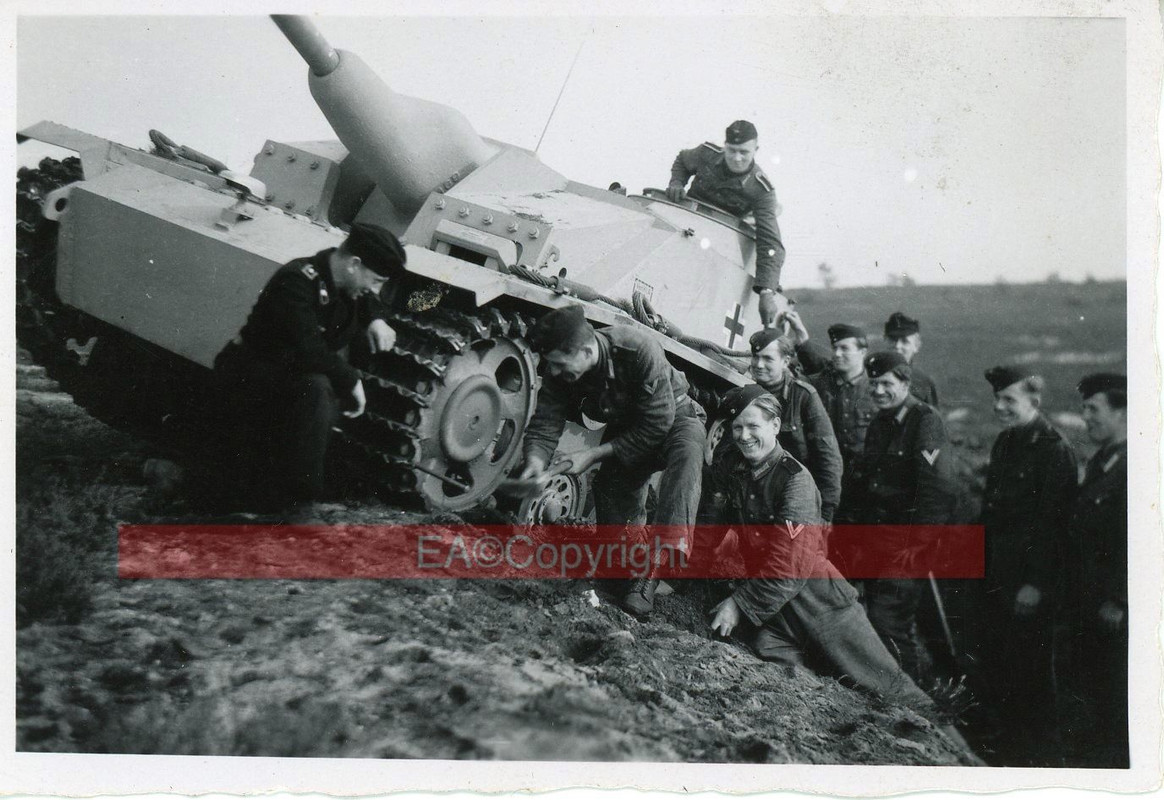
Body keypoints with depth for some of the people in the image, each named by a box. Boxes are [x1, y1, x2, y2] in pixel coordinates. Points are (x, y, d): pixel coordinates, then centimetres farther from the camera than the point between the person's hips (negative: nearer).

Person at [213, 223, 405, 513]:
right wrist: (351, 381, -24)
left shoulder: (342, 282, -3)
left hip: (287, 369, 10)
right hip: (246, 372, -10)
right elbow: (310, 352, -37)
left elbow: (369, 300, 20)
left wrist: (377, 320, -3)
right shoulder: (297, 282, -28)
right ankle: (290, 497, -24)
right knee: (314, 388, -34)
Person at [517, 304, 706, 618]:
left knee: (686, 454, -35)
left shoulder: (639, 350, -38)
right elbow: (544, 426, -19)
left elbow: (657, 423, -33)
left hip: (674, 417, -6)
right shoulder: (558, 372, -21)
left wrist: (595, 454, -32)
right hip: (625, 426, 6)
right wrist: (535, 460, -42)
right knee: (610, 487, -10)